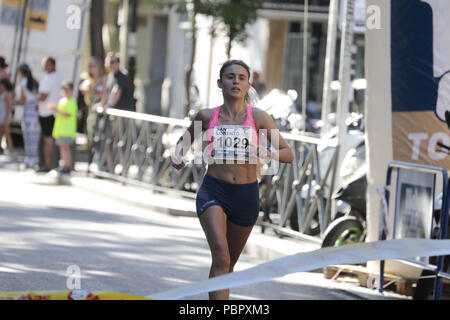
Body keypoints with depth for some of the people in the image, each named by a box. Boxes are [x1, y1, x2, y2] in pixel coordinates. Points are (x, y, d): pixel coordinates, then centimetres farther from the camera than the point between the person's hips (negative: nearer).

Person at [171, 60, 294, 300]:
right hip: (213, 192, -2)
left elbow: (288, 154, -2)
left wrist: (266, 153, -22)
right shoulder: (207, 116, 1)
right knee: (221, 257, -21)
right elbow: (186, 138, 21)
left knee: (229, 263, 16)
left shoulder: (258, 117, -2)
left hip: (247, 196, 2)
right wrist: (178, 155, 0)